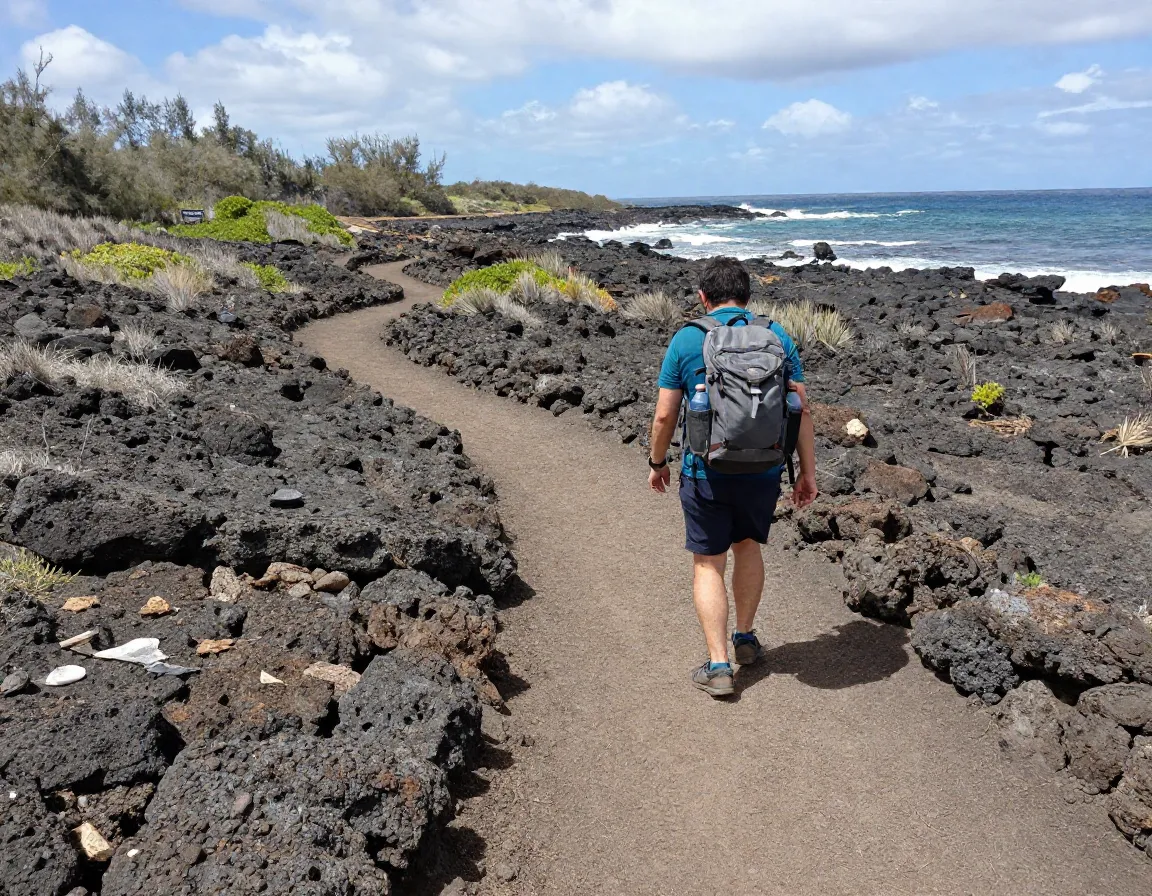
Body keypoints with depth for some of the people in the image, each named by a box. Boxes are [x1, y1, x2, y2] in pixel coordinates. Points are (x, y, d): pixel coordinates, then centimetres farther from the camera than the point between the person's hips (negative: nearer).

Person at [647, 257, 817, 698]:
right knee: (748, 546, 25)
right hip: (764, 472, 3)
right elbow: (801, 410, -1)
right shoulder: (778, 337, 1)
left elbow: (664, 415, -5)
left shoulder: (686, 340, -6)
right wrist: (807, 472, 7)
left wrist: (657, 463, 10)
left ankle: (718, 666, 6)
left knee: (708, 564, 8)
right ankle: (745, 638, 36)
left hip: (706, 472, -3)